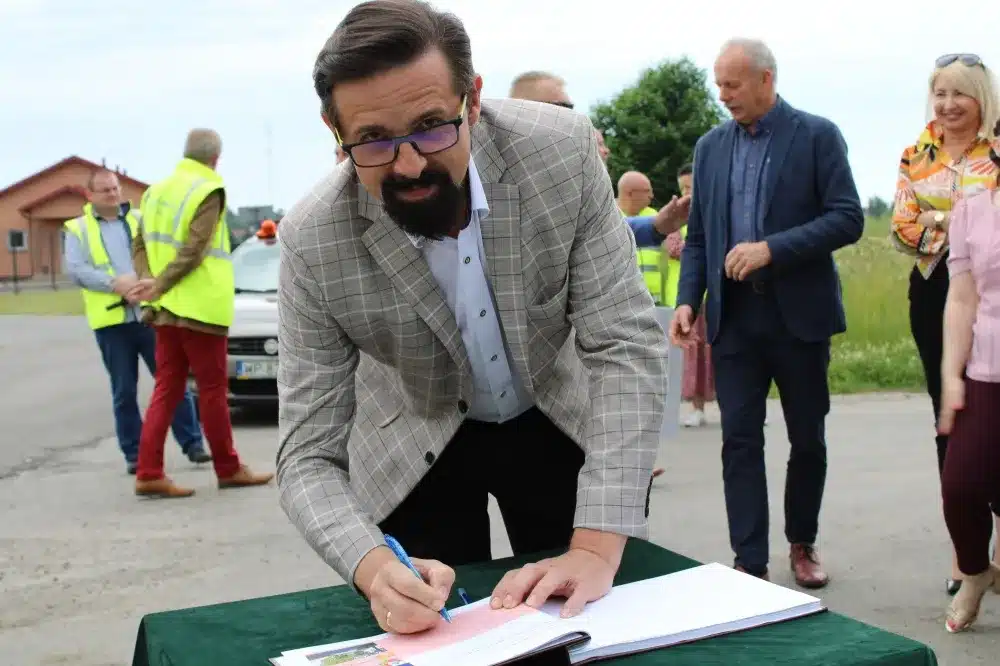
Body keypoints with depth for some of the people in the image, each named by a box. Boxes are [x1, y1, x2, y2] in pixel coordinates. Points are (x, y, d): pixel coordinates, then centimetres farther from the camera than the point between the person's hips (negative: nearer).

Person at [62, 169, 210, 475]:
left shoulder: (140, 219, 15)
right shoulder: (77, 229, 9)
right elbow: (74, 270, -4)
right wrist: (114, 283, -17)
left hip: (150, 313, 1)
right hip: (111, 320, -1)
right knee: (124, 391, 5)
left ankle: (192, 443, 7)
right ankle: (134, 453, 13)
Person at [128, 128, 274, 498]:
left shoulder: (156, 190, 13)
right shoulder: (208, 192, -10)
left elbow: (140, 245, 10)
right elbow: (193, 251, -18)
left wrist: (150, 282, -4)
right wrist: (158, 287, -14)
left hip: (165, 309, 7)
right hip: (200, 308, -7)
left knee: (167, 388, 8)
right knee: (213, 390, 2)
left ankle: (149, 474, 4)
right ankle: (229, 469, 13)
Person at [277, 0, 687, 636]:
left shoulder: (562, 149, -27)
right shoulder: (312, 242, -27)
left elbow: (627, 344, -26)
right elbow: (309, 457, -23)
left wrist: (596, 547, -36)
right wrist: (375, 569, -44)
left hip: (559, 425, 1)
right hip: (416, 448, -1)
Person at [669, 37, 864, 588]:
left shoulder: (818, 135, -2)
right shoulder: (711, 146, 10)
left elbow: (848, 219, -10)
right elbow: (698, 236, 11)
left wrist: (771, 248, -20)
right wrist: (688, 300, -4)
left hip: (799, 314, -2)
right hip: (733, 316, 3)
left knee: (808, 439, 10)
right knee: (740, 439, -1)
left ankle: (802, 544, 30)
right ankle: (750, 563, 4)